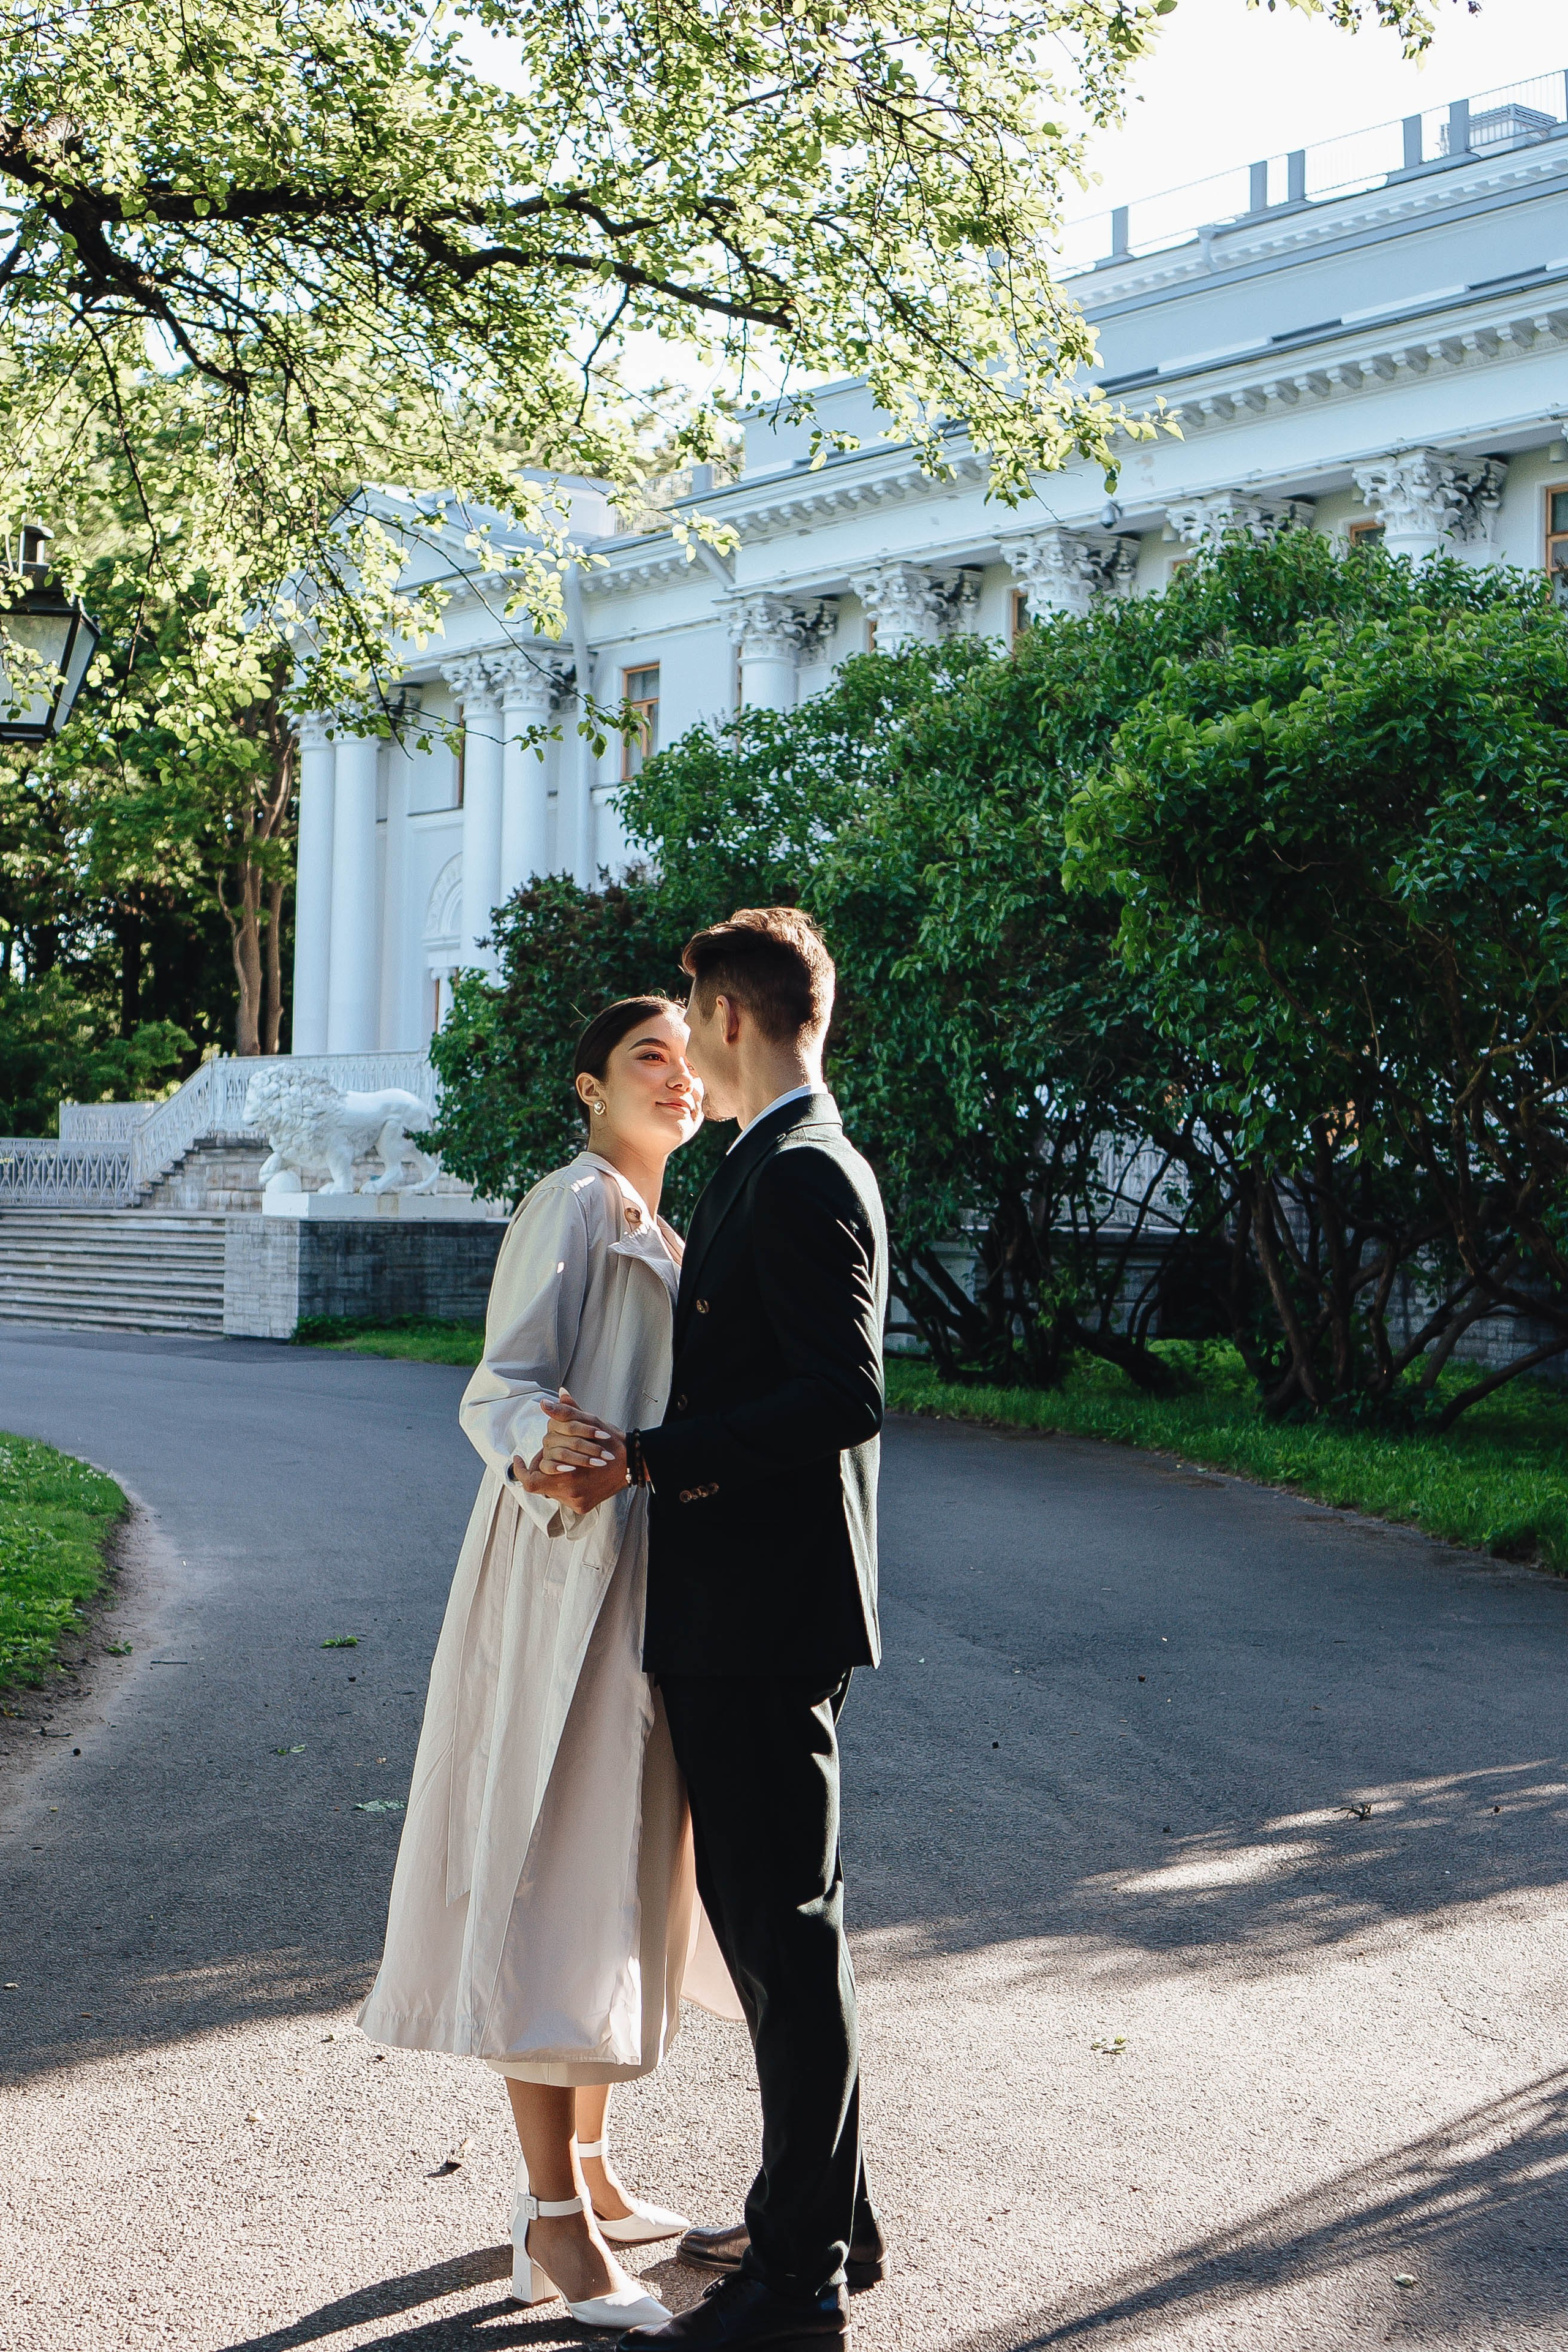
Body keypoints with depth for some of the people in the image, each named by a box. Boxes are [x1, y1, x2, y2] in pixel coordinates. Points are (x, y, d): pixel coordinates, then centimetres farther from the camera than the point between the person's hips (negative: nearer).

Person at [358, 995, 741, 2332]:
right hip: (569, 1572, -10)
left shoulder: (657, 1224, 19)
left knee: (627, 1872, 14)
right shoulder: (577, 1205, -9)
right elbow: (503, 1384, -18)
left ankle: (584, 2170, 25)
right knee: (555, 1881, -8)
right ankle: (553, 2225, -4)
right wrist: (541, 1448, -36)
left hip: (648, 1575, 10)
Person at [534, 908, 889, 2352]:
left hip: (768, 1612, -11)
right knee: (769, 1912, 18)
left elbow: (845, 1396, -25)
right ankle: (825, 2214, 30)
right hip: (745, 1602, 11)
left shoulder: (802, 1177, -16)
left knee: (784, 1925, -3)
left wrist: (644, 1457, -24)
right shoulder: (784, 1168, 17)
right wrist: (638, 1446, 16)